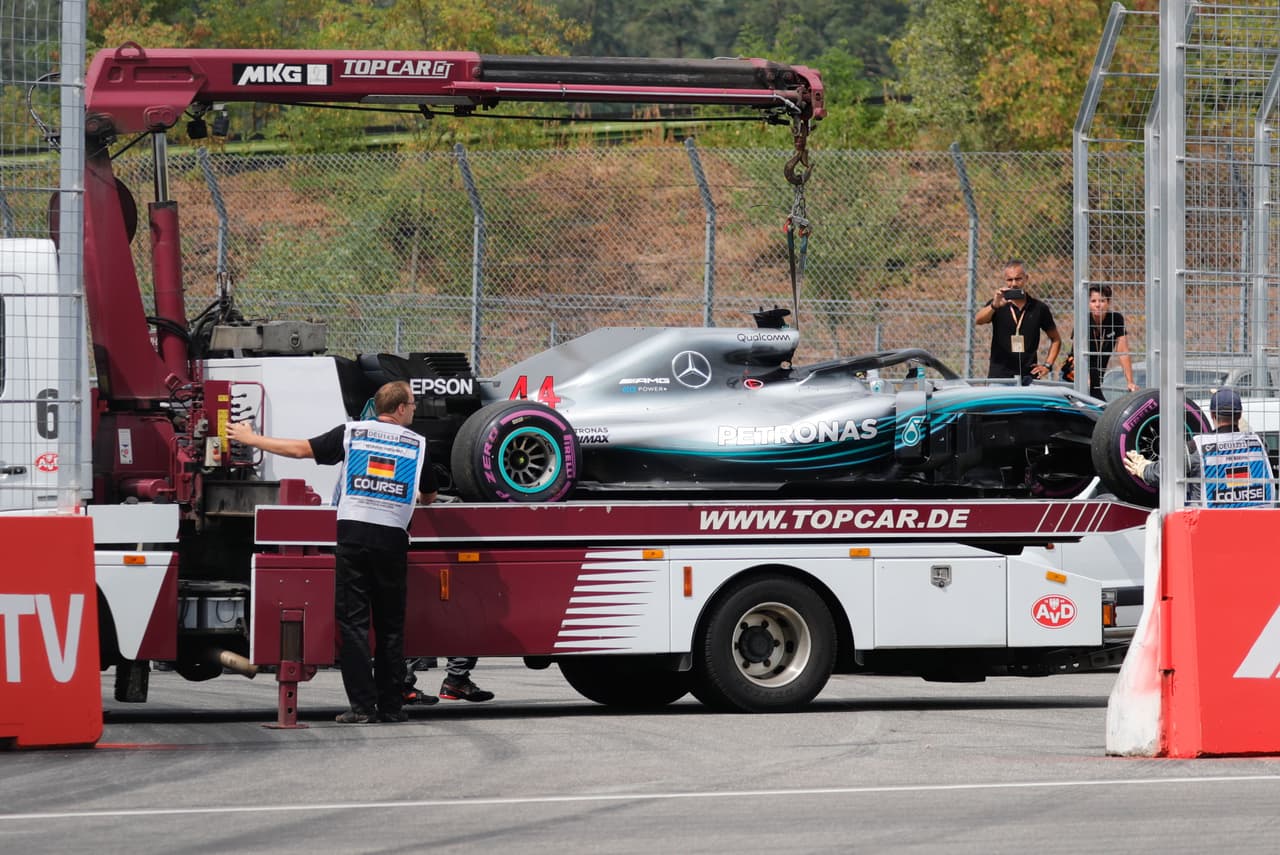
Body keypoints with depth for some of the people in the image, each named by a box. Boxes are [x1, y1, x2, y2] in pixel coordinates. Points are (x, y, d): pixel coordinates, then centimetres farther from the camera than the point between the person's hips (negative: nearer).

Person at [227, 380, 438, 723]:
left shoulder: (351, 433, 7)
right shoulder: (418, 444, 10)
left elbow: (299, 448, 8)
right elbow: (429, 496, 23)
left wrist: (251, 439, 21)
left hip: (353, 531, -1)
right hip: (392, 538, 1)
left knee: (353, 621, -1)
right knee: (390, 624, 9)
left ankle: (362, 705, -7)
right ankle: (390, 705, 9)